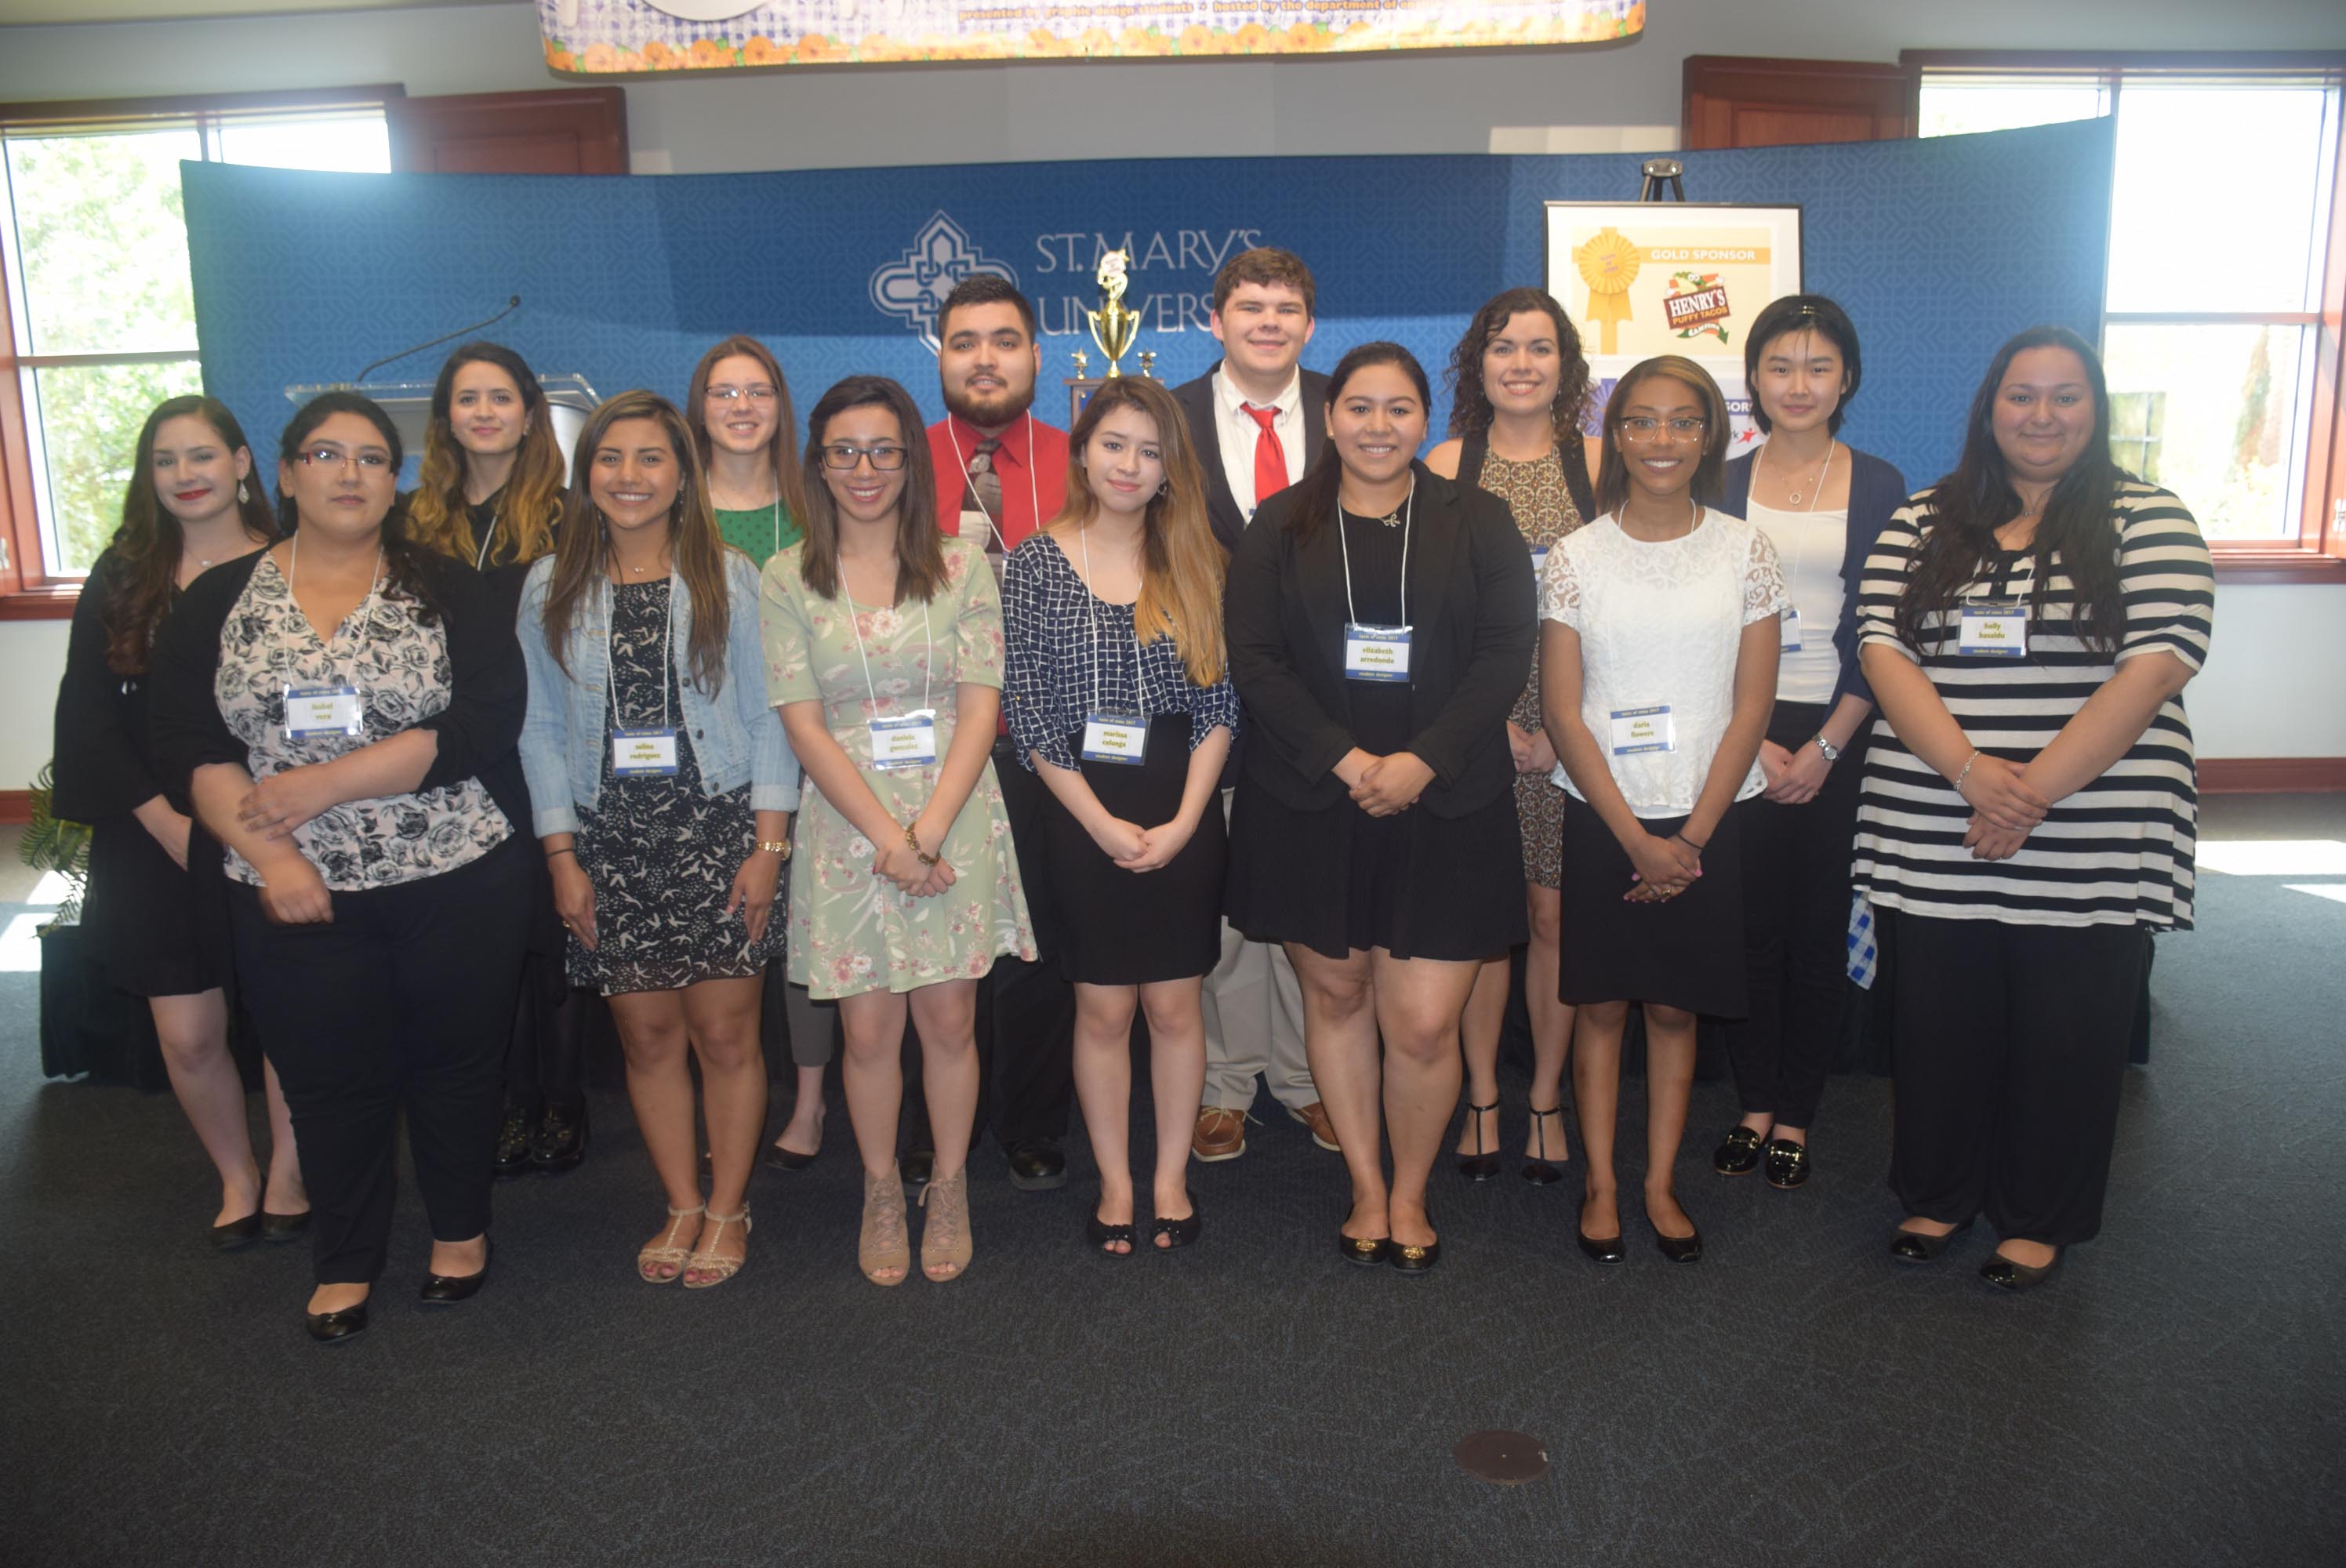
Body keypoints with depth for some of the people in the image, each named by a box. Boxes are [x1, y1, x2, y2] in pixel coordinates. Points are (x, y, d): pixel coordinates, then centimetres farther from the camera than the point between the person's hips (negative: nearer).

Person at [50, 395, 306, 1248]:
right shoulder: (120, 578, 6)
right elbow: (87, 714, 3)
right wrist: (167, 820, -7)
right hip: (158, 844, 2)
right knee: (188, 1036, 4)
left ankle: (289, 1174, 26)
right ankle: (237, 1178, 27)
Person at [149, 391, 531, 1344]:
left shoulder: (447, 591, -1)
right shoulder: (218, 602, 5)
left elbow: (481, 727, -13)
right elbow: (186, 748, -1)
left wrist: (324, 783, -17)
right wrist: (270, 855, -15)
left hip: (456, 888, -1)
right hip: (295, 897, 1)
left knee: (454, 1063, 11)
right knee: (328, 1082, 11)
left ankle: (460, 1229, 34)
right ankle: (346, 1261, 31)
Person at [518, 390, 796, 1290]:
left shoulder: (729, 579, 1)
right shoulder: (551, 589, 8)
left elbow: (768, 718, -1)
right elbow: (541, 730, 7)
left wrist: (767, 846, -7)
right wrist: (562, 856, 1)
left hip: (718, 832, -2)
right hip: (611, 841, 2)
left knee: (725, 1034, 1)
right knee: (648, 1036, 8)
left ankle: (728, 1210, 18)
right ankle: (683, 1207, 24)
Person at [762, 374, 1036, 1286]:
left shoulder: (962, 566, 4)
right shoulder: (787, 580, 3)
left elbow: (981, 707, -1)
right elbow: (805, 725, -3)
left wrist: (930, 830, -12)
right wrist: (888, 838, -13)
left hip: (955, 819, 0)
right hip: (849, 826, 0)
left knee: (949, 1019, 4)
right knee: (869, 1029, 4)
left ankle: (949, 1190, 24)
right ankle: (881, 1193, 25)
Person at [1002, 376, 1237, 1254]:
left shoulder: (1196, 564, 4)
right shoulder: (1037, 561, 0)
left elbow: (1220, 705, 1)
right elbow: (1028, 709, -4)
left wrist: (1183, 820, -9)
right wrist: (1102, 823, -9)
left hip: (1183, 816, 1)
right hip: (1082, 817, -1)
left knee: (1174, 1006, 8)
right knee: (1102, 1010, 7)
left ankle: (1172, 1177, 23)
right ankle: (1114, 1183, 22)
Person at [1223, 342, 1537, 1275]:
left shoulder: (1478, 523, 6)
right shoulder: (1280, 527, 6)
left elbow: (1506, 653, -3)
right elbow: (1255, 660, -2)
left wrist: (1421, 760, -14)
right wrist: (1343, 758, -13)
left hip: (1444, 806, -1)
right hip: (1309, 804, 1)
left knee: (1425, 1024, -4)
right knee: (1334, 992, 11)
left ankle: (1410, 1195, 21)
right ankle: (1366, 1188, 29)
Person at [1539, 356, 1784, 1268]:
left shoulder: (1744, 551, 1)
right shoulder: (1577, 557, -1)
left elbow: (1751, 706, -1)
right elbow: (1563, 713, -4)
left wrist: (1693, 835, -7)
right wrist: (1635, 837, -9)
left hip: (1707, 821, 1)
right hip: (1603, 818, 0)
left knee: (1675, 1006, 9)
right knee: (1601, 1004, 6)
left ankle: (1661, 1185, 21)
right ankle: (1601, 1184, 18)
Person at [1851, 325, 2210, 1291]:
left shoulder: (2148, 522, 0)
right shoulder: (1922, 525, 8)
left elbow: (2155, 667, -9)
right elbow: (1883, 650, -1)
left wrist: (2036, 791, -17)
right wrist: (1971, 771, -16)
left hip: (2090, 845, -2)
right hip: (1939, 841, 2)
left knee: (2064, 1036, 7)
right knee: (1941, 1024, 10)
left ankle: (2040, 1220, 25)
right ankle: (1937, 1195, 29)